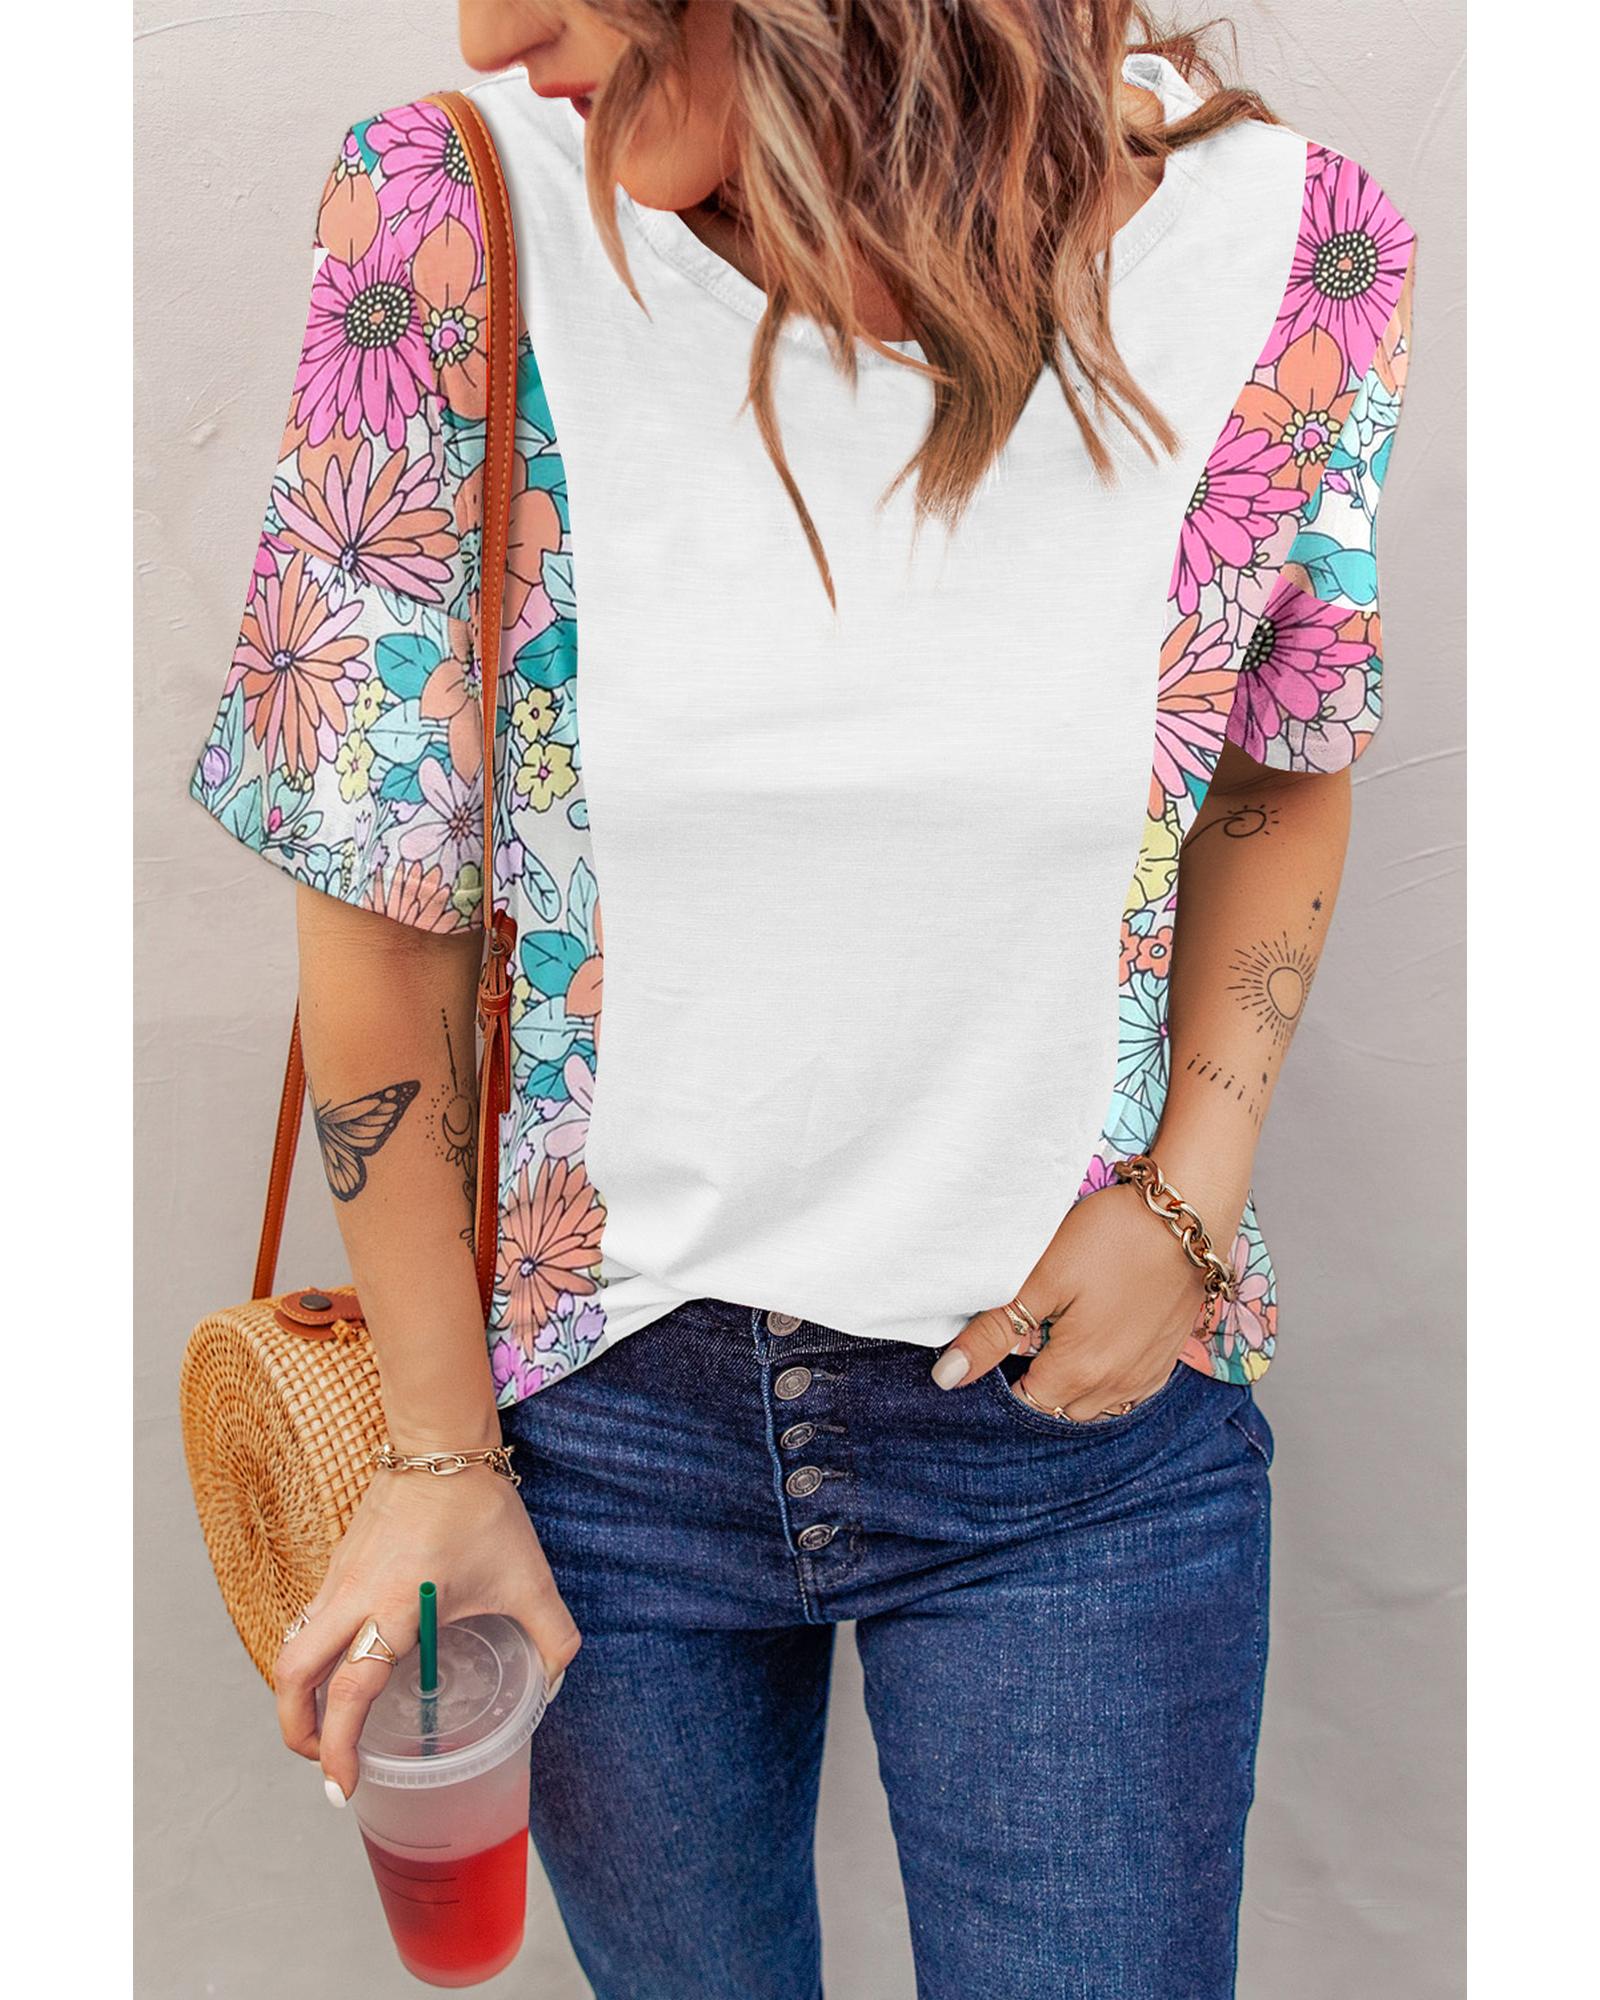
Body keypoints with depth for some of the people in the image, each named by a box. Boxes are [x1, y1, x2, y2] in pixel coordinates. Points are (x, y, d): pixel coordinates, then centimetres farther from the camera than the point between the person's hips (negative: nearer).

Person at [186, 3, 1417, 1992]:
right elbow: (380, 902, -9)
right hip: (601, 1398, 1)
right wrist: (438, 1445, -3)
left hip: (1079, 1398, 0)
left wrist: (1188, 1205, -7)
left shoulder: (1286, 253, -13)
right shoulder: (451, 222, -15)